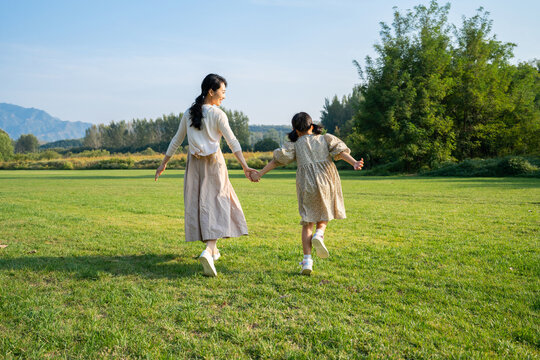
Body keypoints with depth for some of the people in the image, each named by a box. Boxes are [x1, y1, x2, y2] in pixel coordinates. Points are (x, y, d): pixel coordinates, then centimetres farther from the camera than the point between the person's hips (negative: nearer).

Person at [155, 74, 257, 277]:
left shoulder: (189, 114, 6)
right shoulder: (217, 114, -8)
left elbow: (176, 141, 10)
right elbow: (232, 142, -15)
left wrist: (163, 164, 19)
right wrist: (245, 167, -17)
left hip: (194, 163, 5)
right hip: (214, 163, -5)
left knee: (198, 204, 14)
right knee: (217, 205, -5)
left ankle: (212, 249, 24)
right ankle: (208, 250, -24)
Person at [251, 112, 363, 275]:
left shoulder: (295, 144, 13)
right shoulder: (326, 138, 16)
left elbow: (277, 159, 4)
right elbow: (340, 151, -1)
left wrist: (259, 174, 6)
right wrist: (355, 163, -15)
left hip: (306, 184, 0)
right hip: (327, 180, 1)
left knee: (307, 222, 7)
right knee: (324, 214, 23)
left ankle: (307, 260, -3)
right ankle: (319, 235, -7)